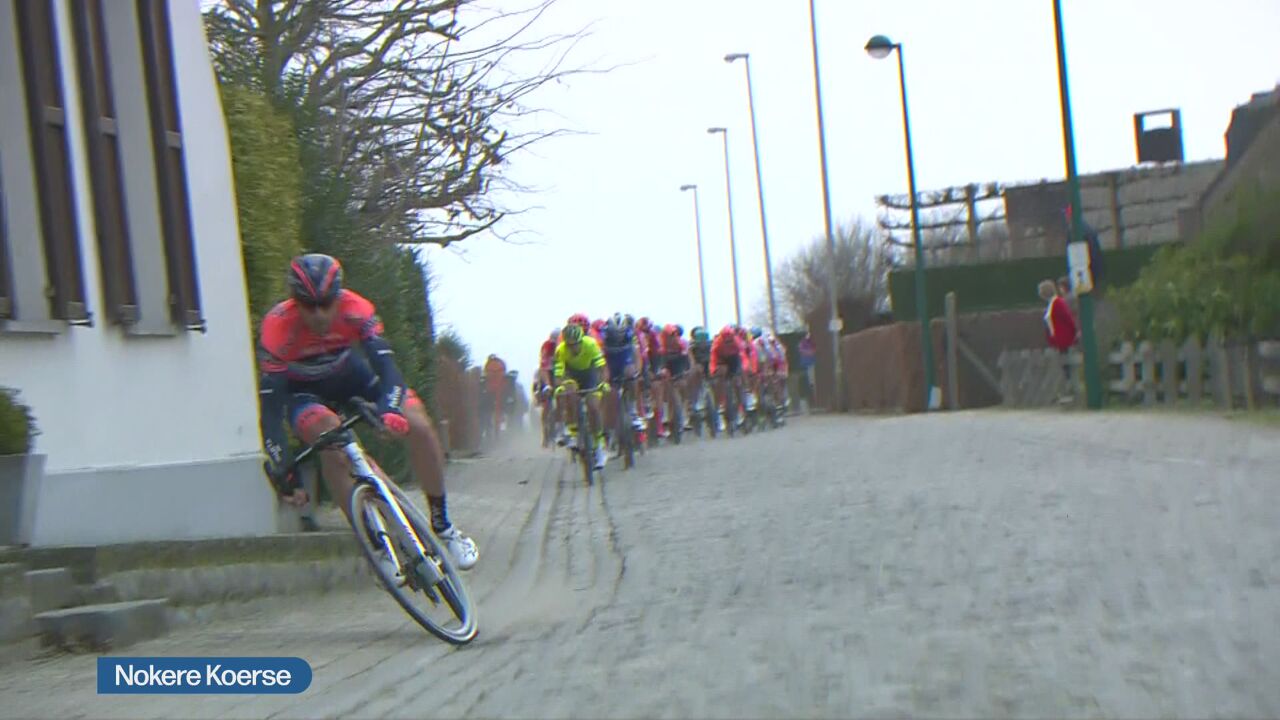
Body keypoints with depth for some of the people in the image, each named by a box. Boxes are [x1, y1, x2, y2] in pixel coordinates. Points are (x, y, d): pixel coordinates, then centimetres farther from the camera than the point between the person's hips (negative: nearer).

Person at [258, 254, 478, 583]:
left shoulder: (356, 309, -30)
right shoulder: (278, 327, -35)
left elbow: (383, 361, -36)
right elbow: (270, 402, -35)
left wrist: (391, 407, -57)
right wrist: (280, 470, -41)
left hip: (348, 373, 2)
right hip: (302, 389, -2)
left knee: (418, 425, -18)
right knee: (333, 448, -33)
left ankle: (442, 524, 0)